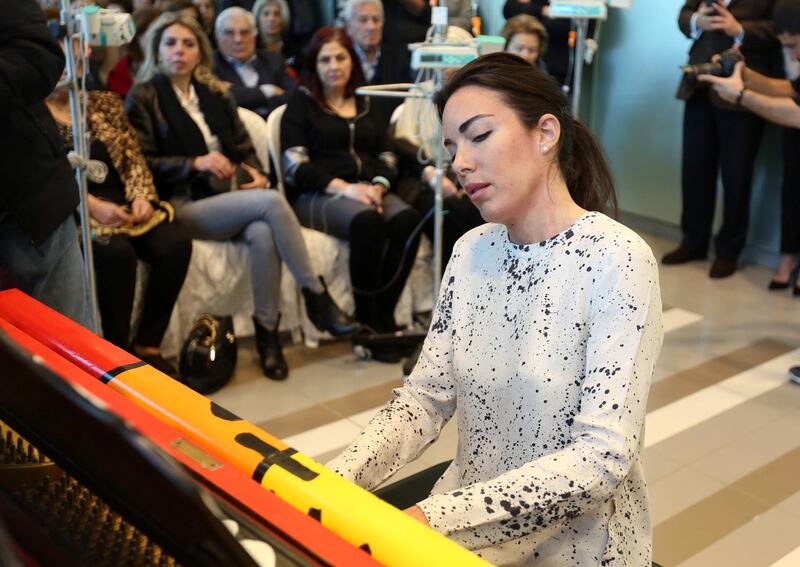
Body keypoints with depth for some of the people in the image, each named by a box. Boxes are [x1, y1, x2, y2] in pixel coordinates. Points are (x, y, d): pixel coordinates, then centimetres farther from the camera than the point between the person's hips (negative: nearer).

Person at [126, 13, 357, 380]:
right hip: (184, 206, -4)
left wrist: (256, 174, -4)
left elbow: (244, 148, 19)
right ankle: (316, 296, -21)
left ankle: (267, 332, -22)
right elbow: (142, 163, -4)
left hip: (231, 196, 4)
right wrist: (195, 163, -16)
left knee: (263, 233, -33)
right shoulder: (144, 98, 3)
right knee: (271, 202, -30)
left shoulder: (215, 93, 19)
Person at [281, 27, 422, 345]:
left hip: (368, 192, 4)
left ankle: (384, 315, -23)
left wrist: (377, 187, -9)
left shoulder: (367, 106, 22)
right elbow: (296, 167, -4)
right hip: (316, 196, -4)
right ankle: (368, 322, -26)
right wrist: (344, 187, -18)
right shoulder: (301, 104, 9)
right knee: (367, 221, -37)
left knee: (408, 220, -29)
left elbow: (387, 159, 15)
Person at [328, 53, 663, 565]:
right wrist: (335, 480, -16)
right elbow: (426, 398, 1)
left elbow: (604, 457, -23)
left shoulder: (615, 259, -18)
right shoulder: (473, 252, 1)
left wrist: (431, 519, -29)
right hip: (468, 520, 5)